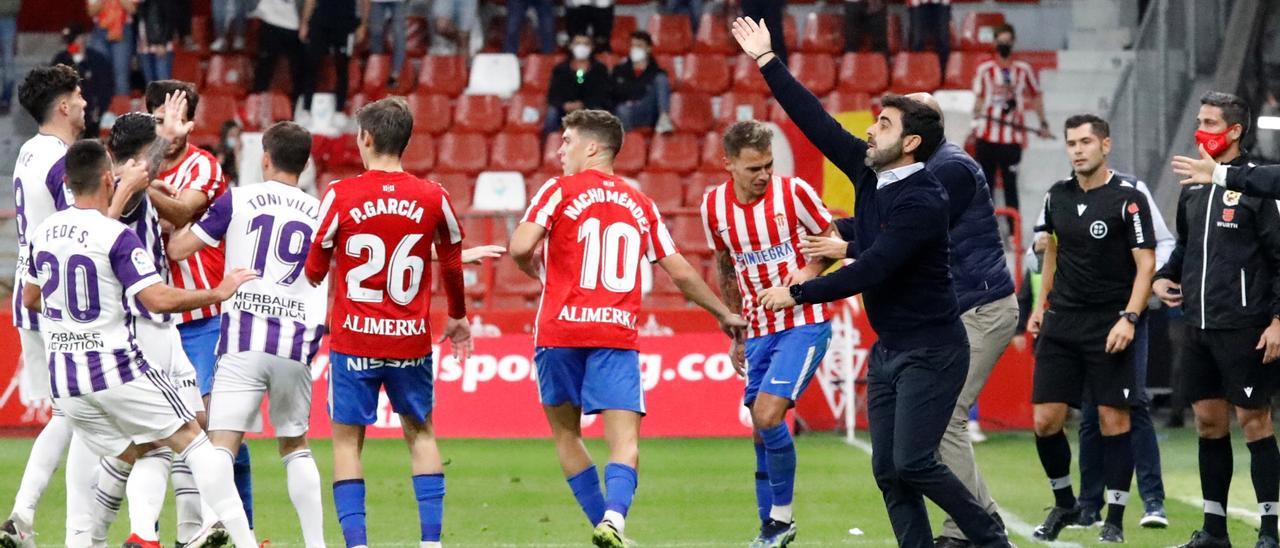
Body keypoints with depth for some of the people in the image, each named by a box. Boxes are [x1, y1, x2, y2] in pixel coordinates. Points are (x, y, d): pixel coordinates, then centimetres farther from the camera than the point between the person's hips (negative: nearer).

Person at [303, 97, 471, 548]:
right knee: (420, 432, 18)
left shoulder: (340, 195, -9)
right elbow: (452, 263, 14)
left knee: (347, 439, 5)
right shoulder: (432, 198, -2)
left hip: (354, 340, -2)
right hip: (411, 339, 2)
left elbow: (314, 271, 0)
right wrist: (458, 317, 32)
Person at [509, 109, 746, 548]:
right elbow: (682, 273, 17)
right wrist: (724, 314, 31)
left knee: (565, 433, 16)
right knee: (624, 441, -6)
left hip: (561, 330, -2)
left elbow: (520, 248, -10)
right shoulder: (640, 204, 15)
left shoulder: (560, 190, 3)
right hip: (617, 333, 2)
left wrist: (535, 268, 14)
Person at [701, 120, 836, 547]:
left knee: (767, 414, -18)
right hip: (758, 330, 5)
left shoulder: (793, 192, -10)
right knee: (761, 430, 4)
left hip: (804, 323, -5)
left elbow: (833, 240, 3)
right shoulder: (714, 206, 1)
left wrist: (810, 271, -16)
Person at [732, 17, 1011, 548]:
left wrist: (797, 295, -19)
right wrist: (767, 63, 8)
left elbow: (871, 270, -25)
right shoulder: (869, 173, 3)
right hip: (888, 349, 9)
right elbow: (817, 122, 8)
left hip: (930, 351, -9)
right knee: (888, 470, 3)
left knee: (911, 464, -13)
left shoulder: (920, 203, -21)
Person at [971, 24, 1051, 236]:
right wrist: (975, 121, -2)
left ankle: (1013, 233, 1)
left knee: (1010, 186, 0)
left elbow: (1035, 97, 15)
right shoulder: (985, 70, 6)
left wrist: (1043, 124, 11)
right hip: (987, 136, 1)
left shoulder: (1024, 70, 6)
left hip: (1012, 138, -1)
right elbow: (979, 99, 9)